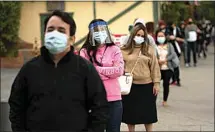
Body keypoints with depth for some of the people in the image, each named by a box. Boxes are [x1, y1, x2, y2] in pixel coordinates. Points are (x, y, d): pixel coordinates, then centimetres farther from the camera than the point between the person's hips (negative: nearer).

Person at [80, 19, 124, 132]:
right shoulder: (85, 51, 2)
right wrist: (108, 73, -11)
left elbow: (119, 70, -8)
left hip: (113, 98, 1)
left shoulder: (114, 49, 4)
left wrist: (96, 69, -10)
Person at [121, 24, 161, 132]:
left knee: (147, 112, 9)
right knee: (130, 112, 9)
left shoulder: (149, 49, 3)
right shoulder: (125, 50, 1)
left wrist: (156, 83, -3)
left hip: (146, 86, 0)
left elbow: (154, 67, 1)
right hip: (130, 86, 0)